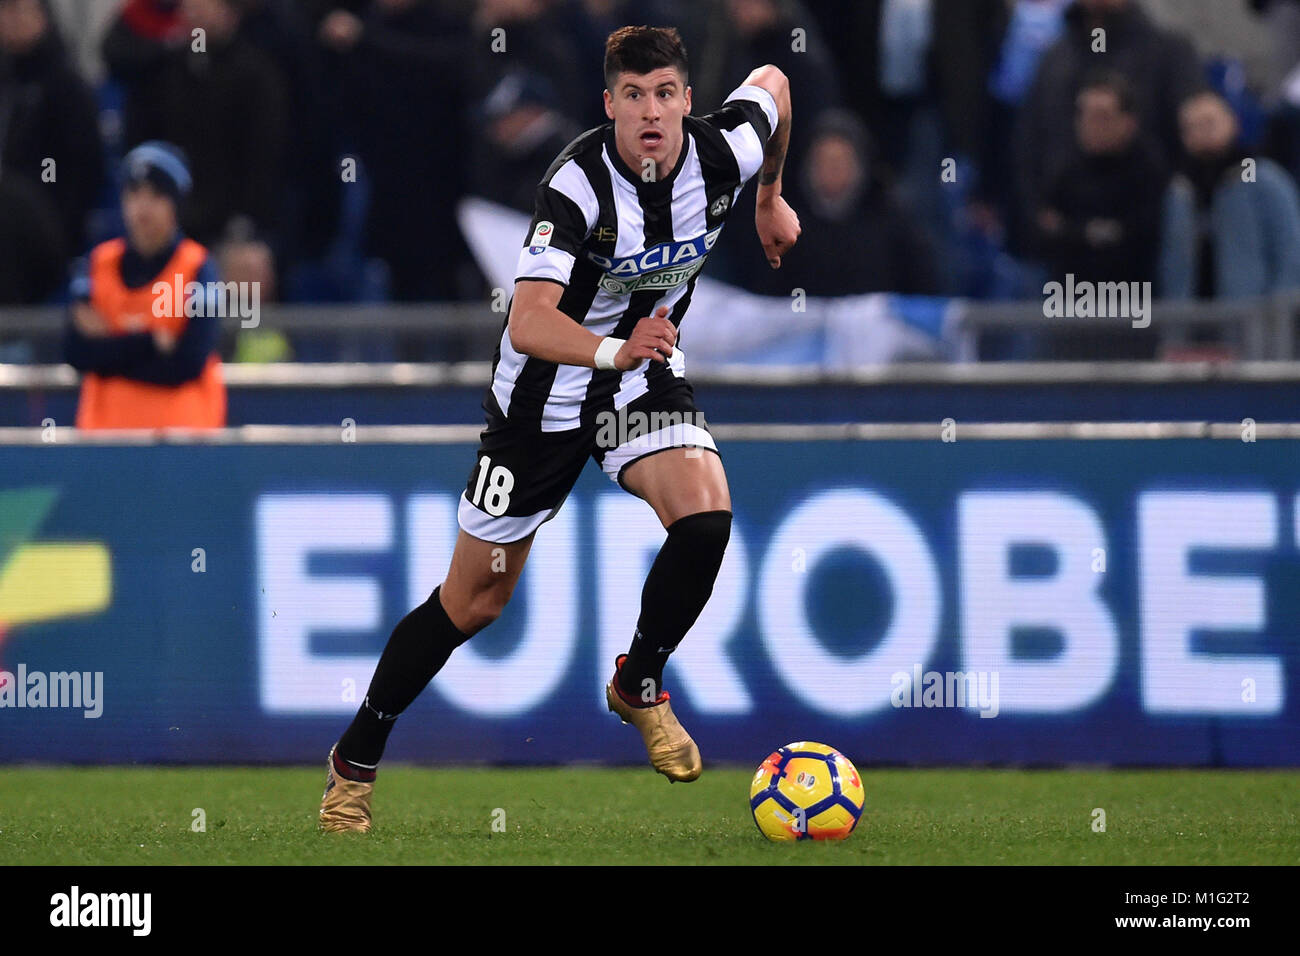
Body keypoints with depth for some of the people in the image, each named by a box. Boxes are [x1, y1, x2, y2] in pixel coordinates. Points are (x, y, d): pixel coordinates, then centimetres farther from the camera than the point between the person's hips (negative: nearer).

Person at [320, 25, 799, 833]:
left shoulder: (722, 153, -17)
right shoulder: (579, 184, -30)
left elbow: (771, 84, 9)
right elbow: (529, 322, -40)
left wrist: (771, 200, 21)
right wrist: (614, 350, -57)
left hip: (646, 373, 4)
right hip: (545, 392, -4)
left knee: (706, 516, -25)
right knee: (475, 599, 3)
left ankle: (640, 684, 1)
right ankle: (356, 760, 21)